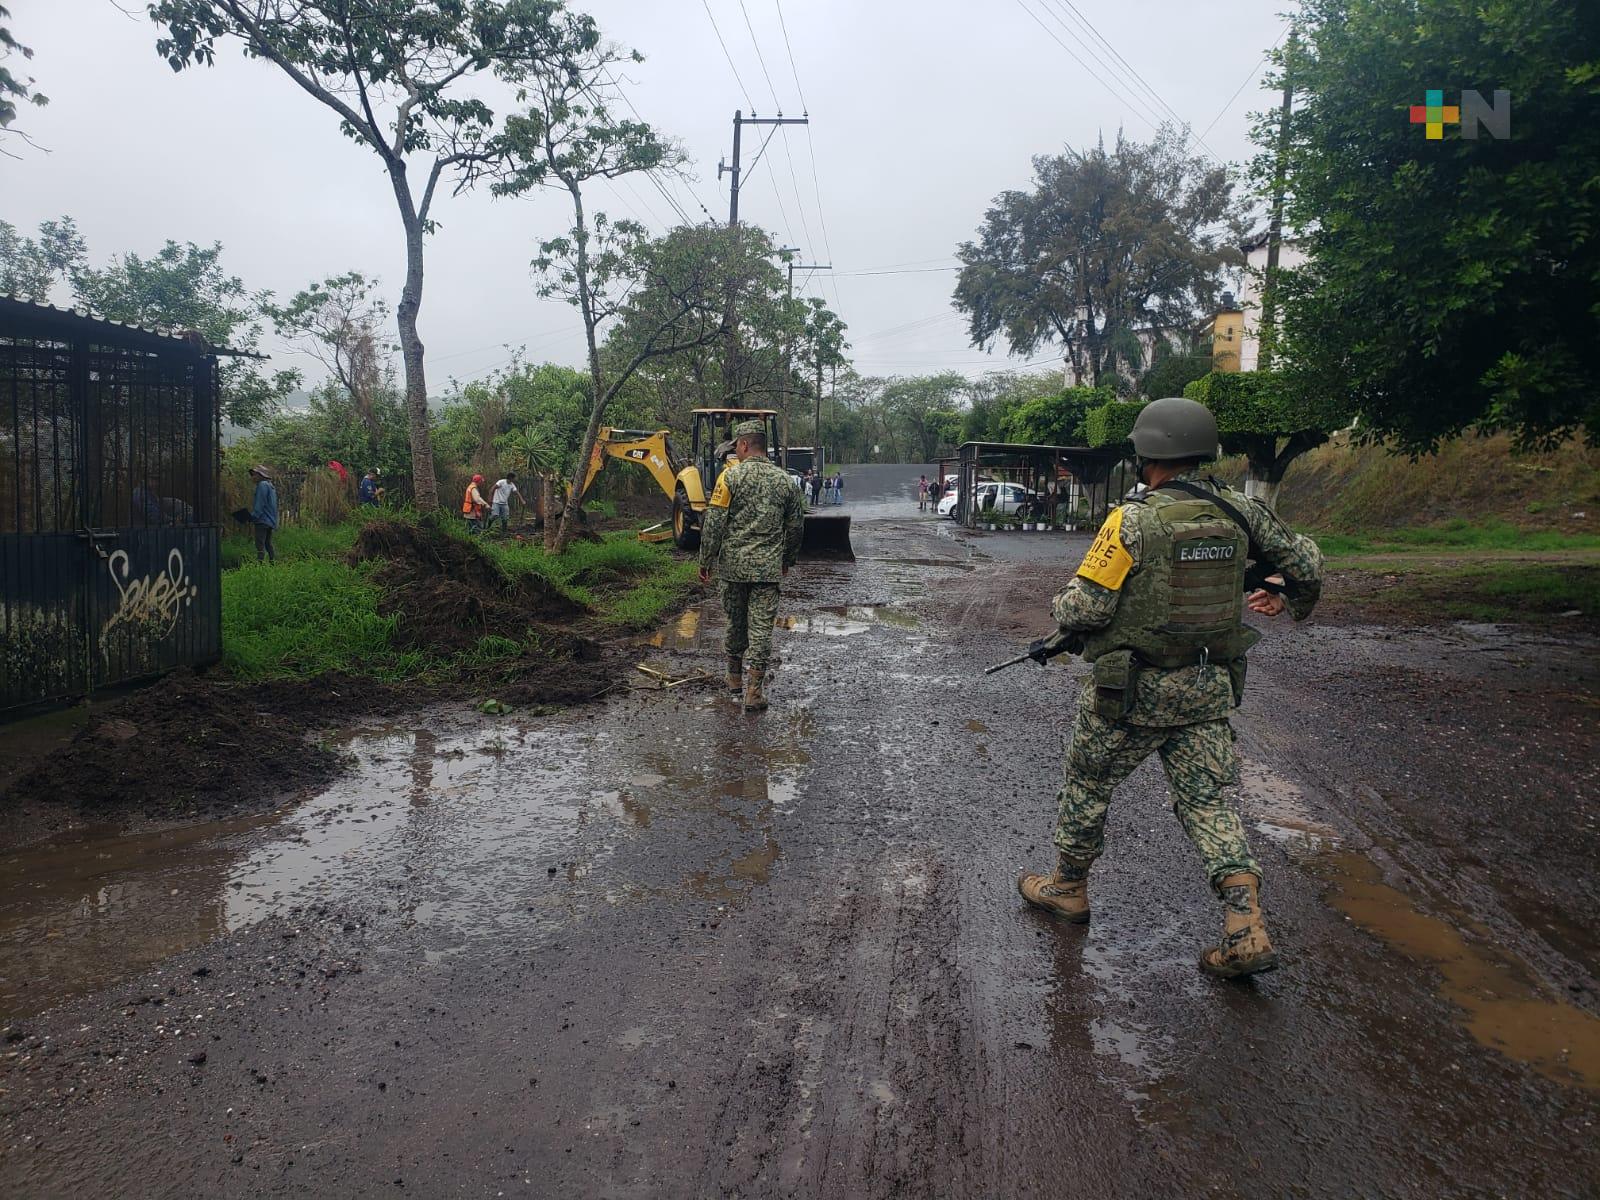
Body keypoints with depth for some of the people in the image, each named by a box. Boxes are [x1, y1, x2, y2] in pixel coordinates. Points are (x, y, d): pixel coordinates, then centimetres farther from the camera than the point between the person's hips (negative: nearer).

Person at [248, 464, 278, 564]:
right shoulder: (270, 485, 19)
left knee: (260, 545, -12)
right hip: (271, 521, 10)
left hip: (262, 520, -10)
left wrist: (253, 517, -14)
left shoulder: (262, 485, -11)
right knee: (268, 545, 15)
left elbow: (260, 504, -17)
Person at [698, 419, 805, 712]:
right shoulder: (783, 480, 5)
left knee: (735, 622, 15)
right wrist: (787, 561, 24)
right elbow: (796, 526, 11)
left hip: (733, 565, -1)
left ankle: (734, 676, 31)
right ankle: (753, 692, -2)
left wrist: (706, 561, 0)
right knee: (761, 628, 1)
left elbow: (714, 524, -9)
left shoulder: (731, 476, -6)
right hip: (768, 567, 1)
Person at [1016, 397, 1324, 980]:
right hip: (1208, 689, 5)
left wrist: (1059, 605, 4)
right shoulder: (1239, 511, -1)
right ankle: (1247, 930, 3)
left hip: (1132, 690, -5)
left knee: (1086, 787, 16)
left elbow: (1085, 609, -18)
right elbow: (1307, 563, 10)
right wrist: (1292, 599, 30)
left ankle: (1068, 887, 34)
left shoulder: (1133, 520, -18)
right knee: (1207, 800, 12)